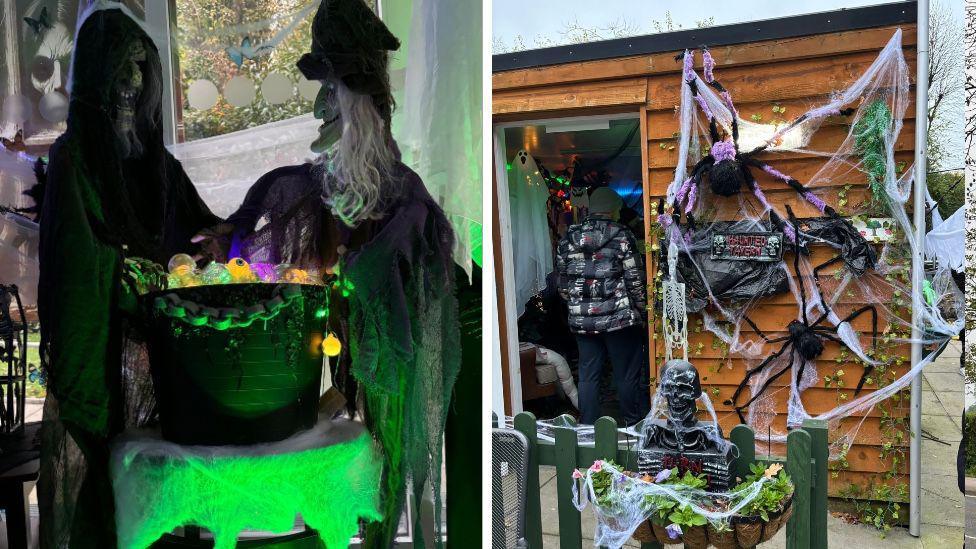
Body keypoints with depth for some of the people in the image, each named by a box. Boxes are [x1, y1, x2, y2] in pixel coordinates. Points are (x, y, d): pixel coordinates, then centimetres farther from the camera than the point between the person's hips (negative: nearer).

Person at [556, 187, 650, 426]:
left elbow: (563, 283, 10)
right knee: (627, 376, 7)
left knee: (588, 376, 10)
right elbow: (635, 281, -7)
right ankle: (633, 425, 17)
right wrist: (643, 312, 4)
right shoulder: (622, 236, -7)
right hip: (619, 317, -4)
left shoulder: (568, 239, 6)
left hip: (582, 320, 4)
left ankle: (588, 428, 16)